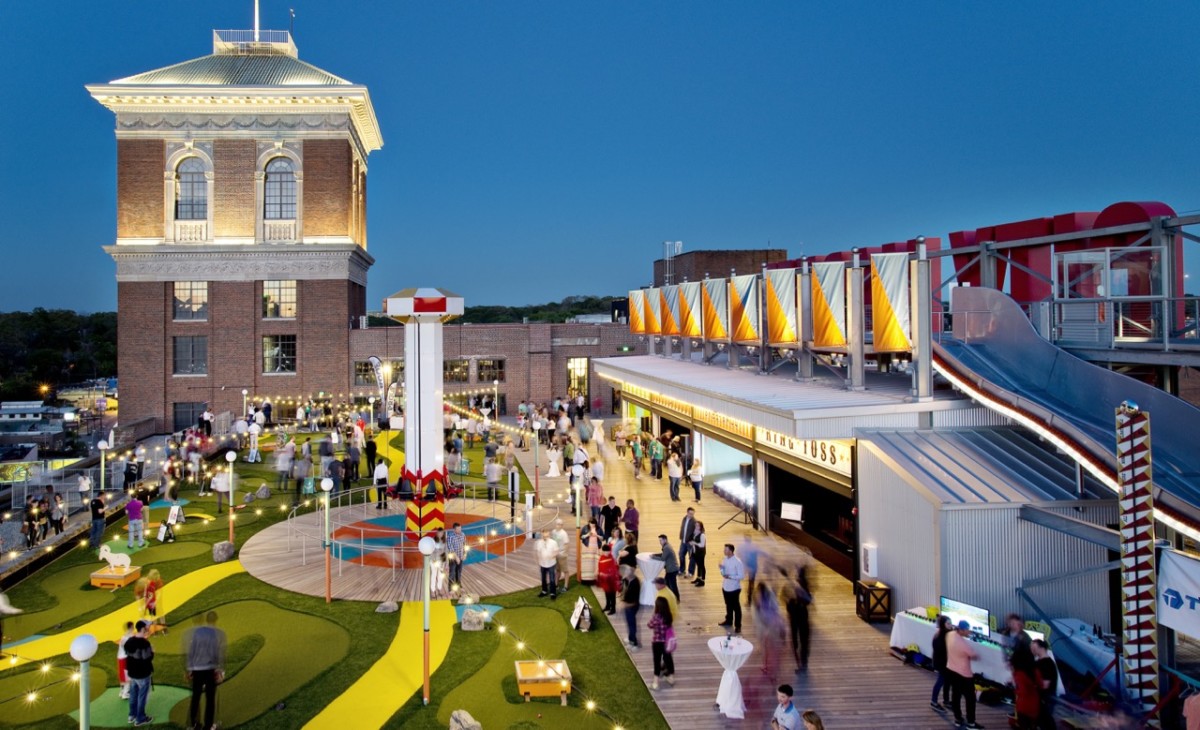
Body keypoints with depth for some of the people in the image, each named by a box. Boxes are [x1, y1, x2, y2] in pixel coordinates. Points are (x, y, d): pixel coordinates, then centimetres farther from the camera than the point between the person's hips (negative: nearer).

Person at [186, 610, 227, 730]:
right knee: (210, 697, 6)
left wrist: (190, 668, 8)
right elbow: (220, 654, -7)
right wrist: (220, 671, -1)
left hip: (196, 669, 2)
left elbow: (190, 651, 1)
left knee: (196, 696, 16)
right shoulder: (219, 633, -7)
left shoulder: (195, 631, -1)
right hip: (211, 669, -2)